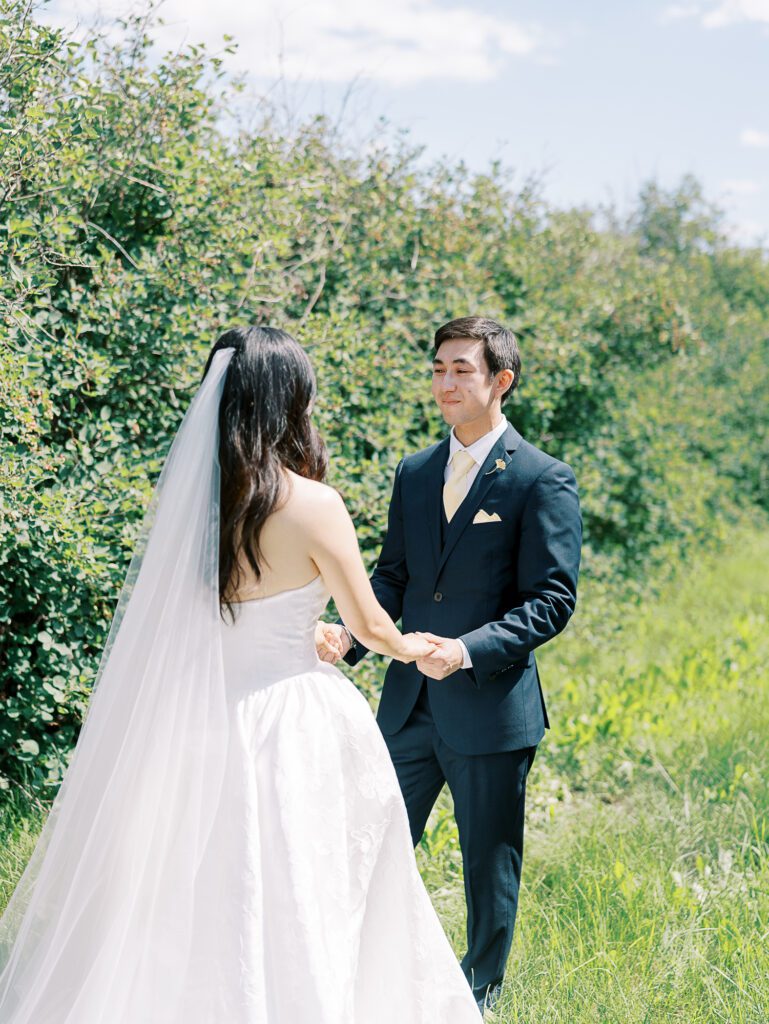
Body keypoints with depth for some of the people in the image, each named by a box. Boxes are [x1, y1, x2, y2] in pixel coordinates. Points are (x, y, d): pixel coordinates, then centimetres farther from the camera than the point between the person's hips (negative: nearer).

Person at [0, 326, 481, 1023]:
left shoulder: (186, 495, -1)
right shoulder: (312, 504, -15)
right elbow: (371, 626, -4)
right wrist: (410, 648, 20)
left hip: (200, 724, 5)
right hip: (294, 726, -5)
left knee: (194, 912, 15)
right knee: (296, 917, 8)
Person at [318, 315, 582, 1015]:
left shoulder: (544, 480, -9)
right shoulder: (414, 473, 9)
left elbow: (552, 601, -13)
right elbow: (393, 576, 11)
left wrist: (467, 649, -26)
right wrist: (349, 633, -9)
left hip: (492, 707, -5)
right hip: (409, 701, 5)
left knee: (490, 866, 11)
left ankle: (480, 996, 31)